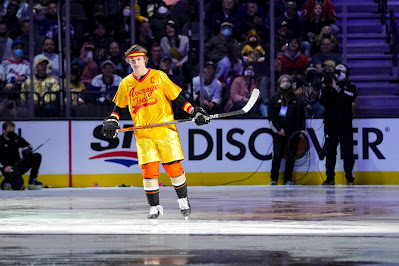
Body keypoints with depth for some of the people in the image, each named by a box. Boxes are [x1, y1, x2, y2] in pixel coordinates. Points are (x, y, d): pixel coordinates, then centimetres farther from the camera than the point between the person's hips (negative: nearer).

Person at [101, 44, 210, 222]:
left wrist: (194, 112, -2)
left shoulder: (159, 77, 0)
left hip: (165, 130, -1)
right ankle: (154, 207, 1)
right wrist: (112, 121, 1)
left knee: (173, 166, -3)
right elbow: (119, 107, 19)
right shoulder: (126, 84, 7)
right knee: (149, 169, -8)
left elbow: (177, 97, 5)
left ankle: (183, 199, 17)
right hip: (143, 133, 2)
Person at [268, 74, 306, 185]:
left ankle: (288, 179, 9)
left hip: (292, 132, 1)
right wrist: (278, 129, -8)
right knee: (277, 155, -3)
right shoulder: (274, 99, 6)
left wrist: (302, 129, 3)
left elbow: (301, 116, 13)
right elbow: (271, 116, 1)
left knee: (291, 156, 0)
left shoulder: (296, 100, 10)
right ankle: (274, 178, 4)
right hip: (278, 133, -1)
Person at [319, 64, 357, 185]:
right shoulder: (329, 86, 12)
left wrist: (337, 88, -18)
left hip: (345, 124, -2)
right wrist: (325, 88, -12)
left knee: (347, 151, -3)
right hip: (330, 124, 2)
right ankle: (330, 177, 3)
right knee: (330, 151, -1)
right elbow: (323, 102, 0)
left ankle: (349, 177, 2)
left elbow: (350, 98, -13)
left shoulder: (351, 87, 8)